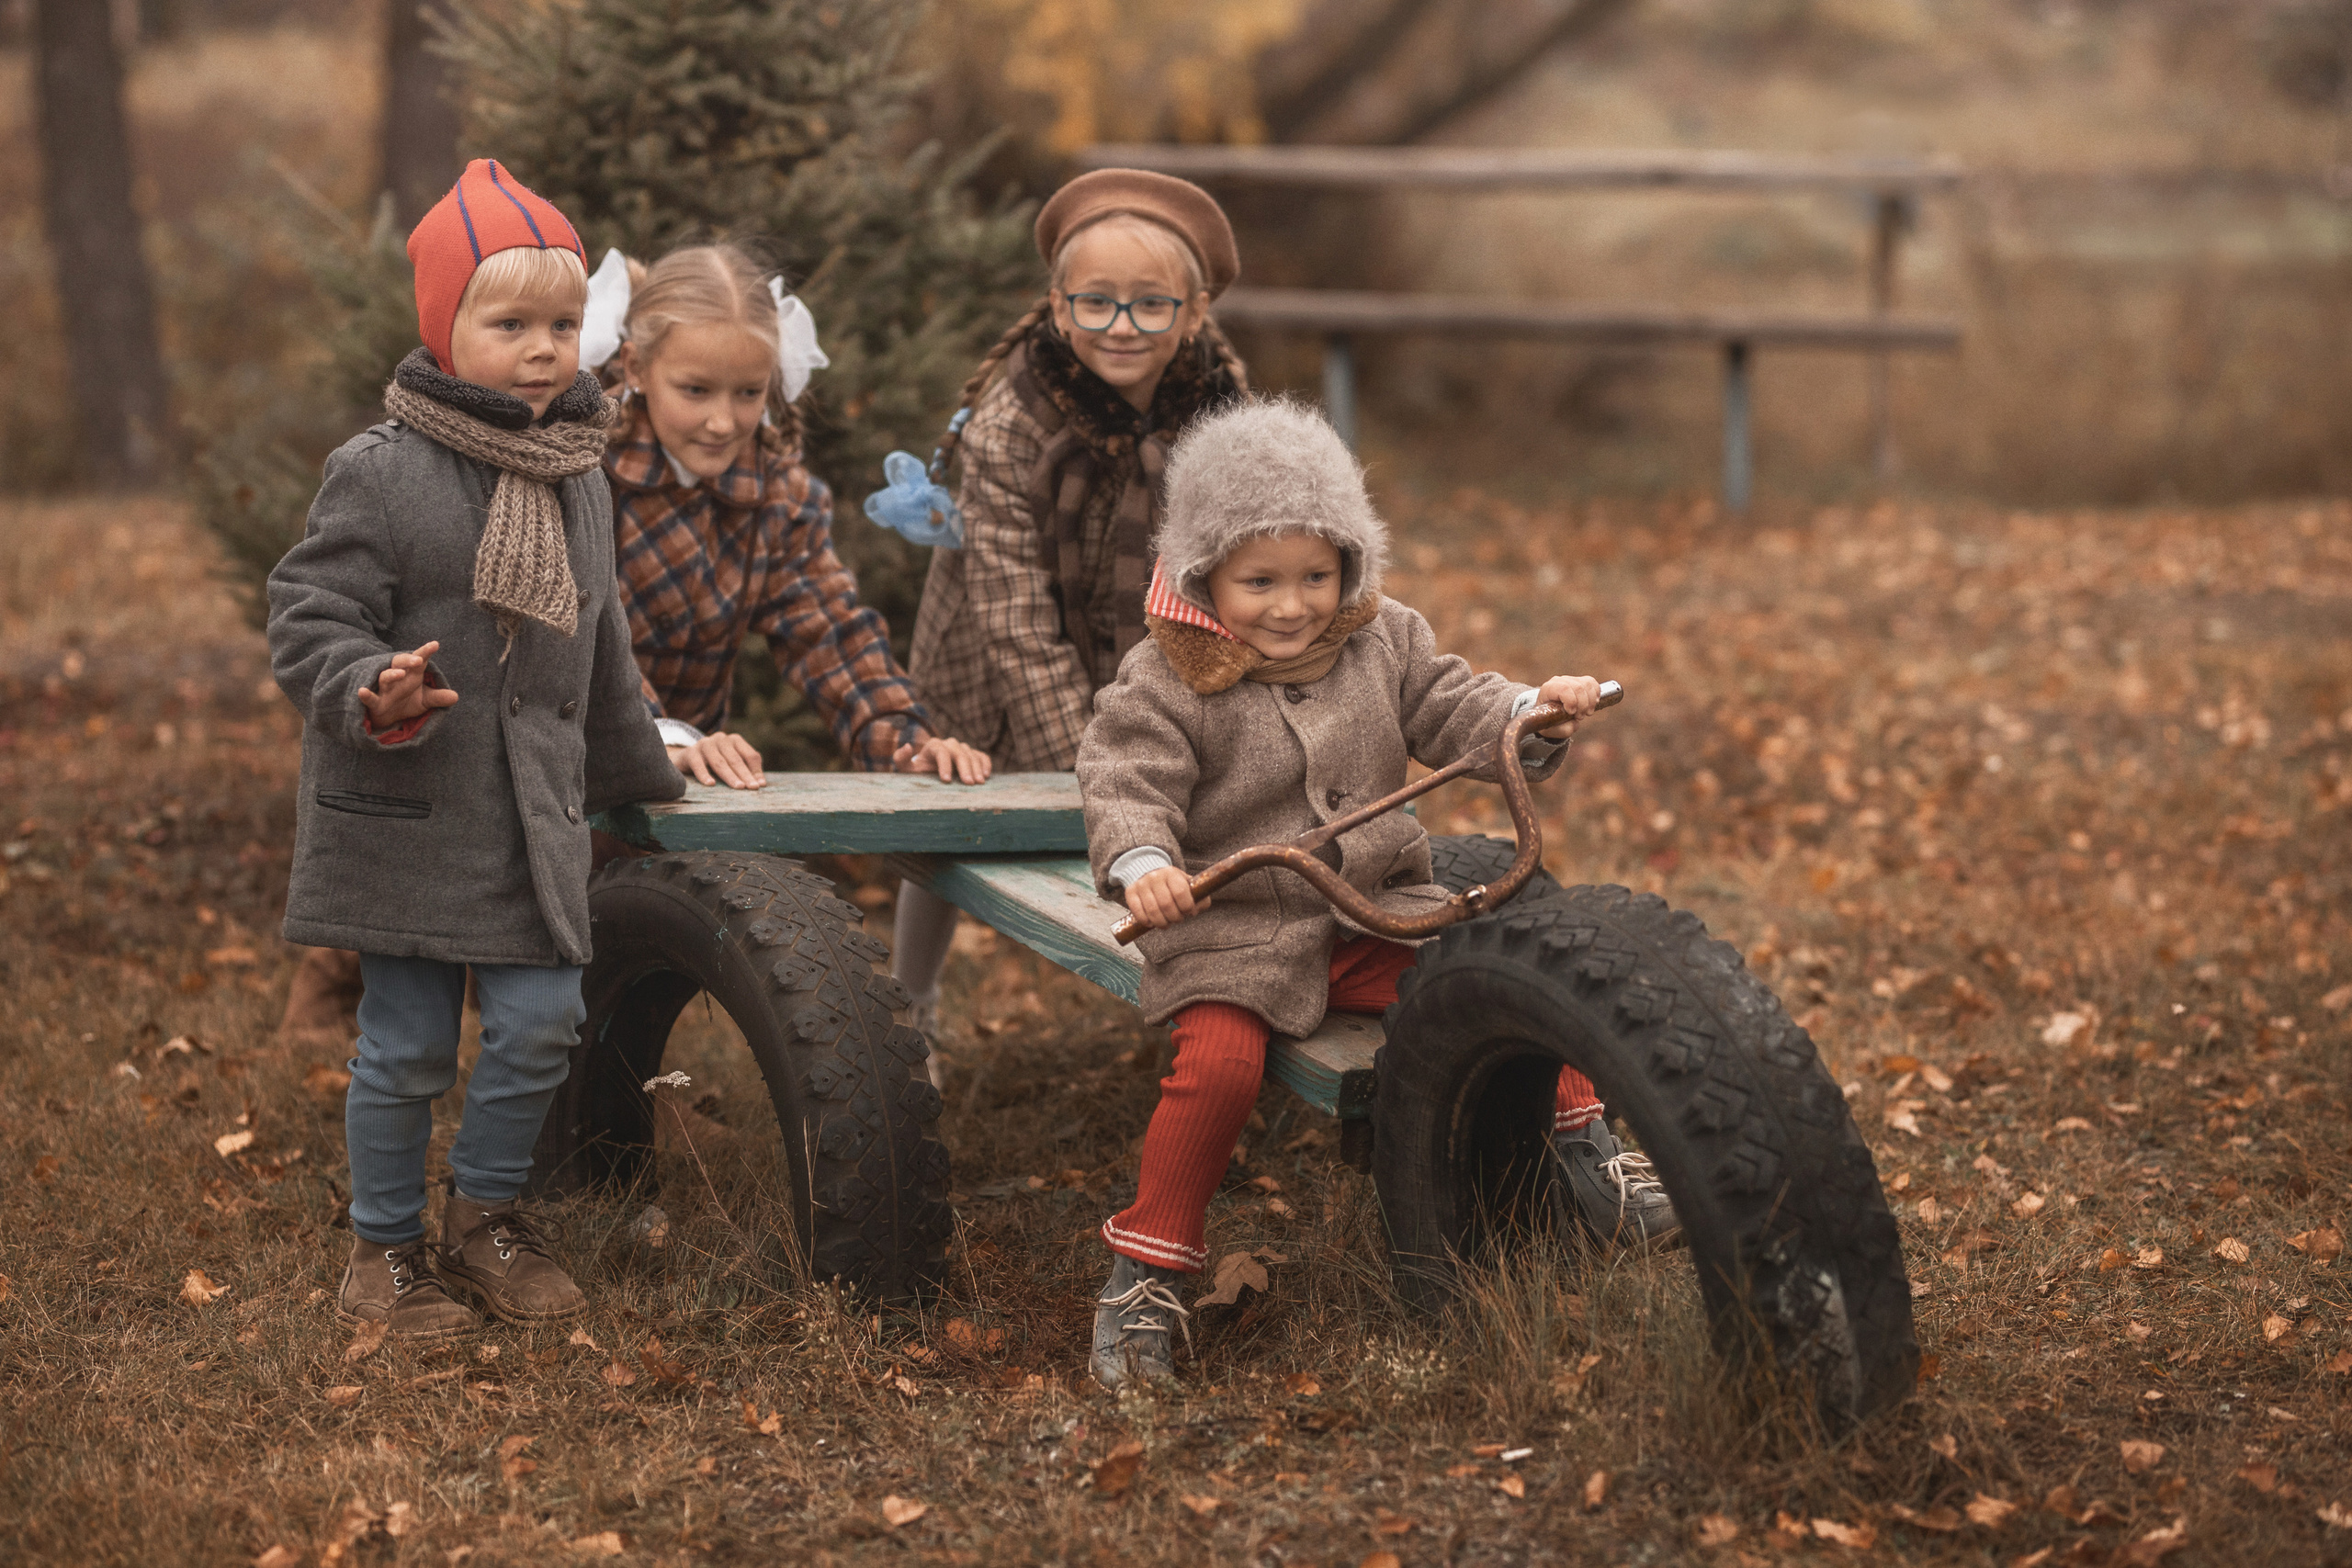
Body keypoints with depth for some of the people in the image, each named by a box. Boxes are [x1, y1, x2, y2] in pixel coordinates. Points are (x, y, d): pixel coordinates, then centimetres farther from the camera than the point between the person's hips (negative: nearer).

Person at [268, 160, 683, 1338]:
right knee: (405, 1045, 3)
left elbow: (597, 647, 21)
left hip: (533, 815, 5)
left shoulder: (578, 476, 8)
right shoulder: (379, 472, -12)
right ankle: (385, 1243, 22)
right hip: (403, 814, -5)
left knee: (541, 1020, 3)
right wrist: (374, 695, -30)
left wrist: (638, 774, 28)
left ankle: (485, 1213, 25)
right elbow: (308, 617, -11)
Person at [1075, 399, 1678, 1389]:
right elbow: (1127, 785, -16)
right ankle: (1146, 1272, -15)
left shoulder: (1382, 645, 6)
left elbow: (1450, 710, 7)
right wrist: (1141, 864, -36)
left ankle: (1583, 1138, 13)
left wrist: (1534, 714, -13)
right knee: (1219, 1062, -28)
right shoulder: (1164, 685, -8)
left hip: (1374, 915, 4)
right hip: (1230, 929, -4)